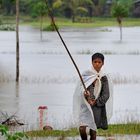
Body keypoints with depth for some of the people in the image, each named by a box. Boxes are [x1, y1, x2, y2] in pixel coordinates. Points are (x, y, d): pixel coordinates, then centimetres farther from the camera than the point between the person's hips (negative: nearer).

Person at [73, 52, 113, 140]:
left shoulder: (104, 78, 2)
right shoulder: (86, 75, 2)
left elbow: (106, 95, 0)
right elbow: (81, 89, -2)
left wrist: (95, 102, -11)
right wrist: (85, 93, -24)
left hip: (97, 106, 1)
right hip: (86, 105, -1)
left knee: (93, 131, 5)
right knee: (82, 128, -15)